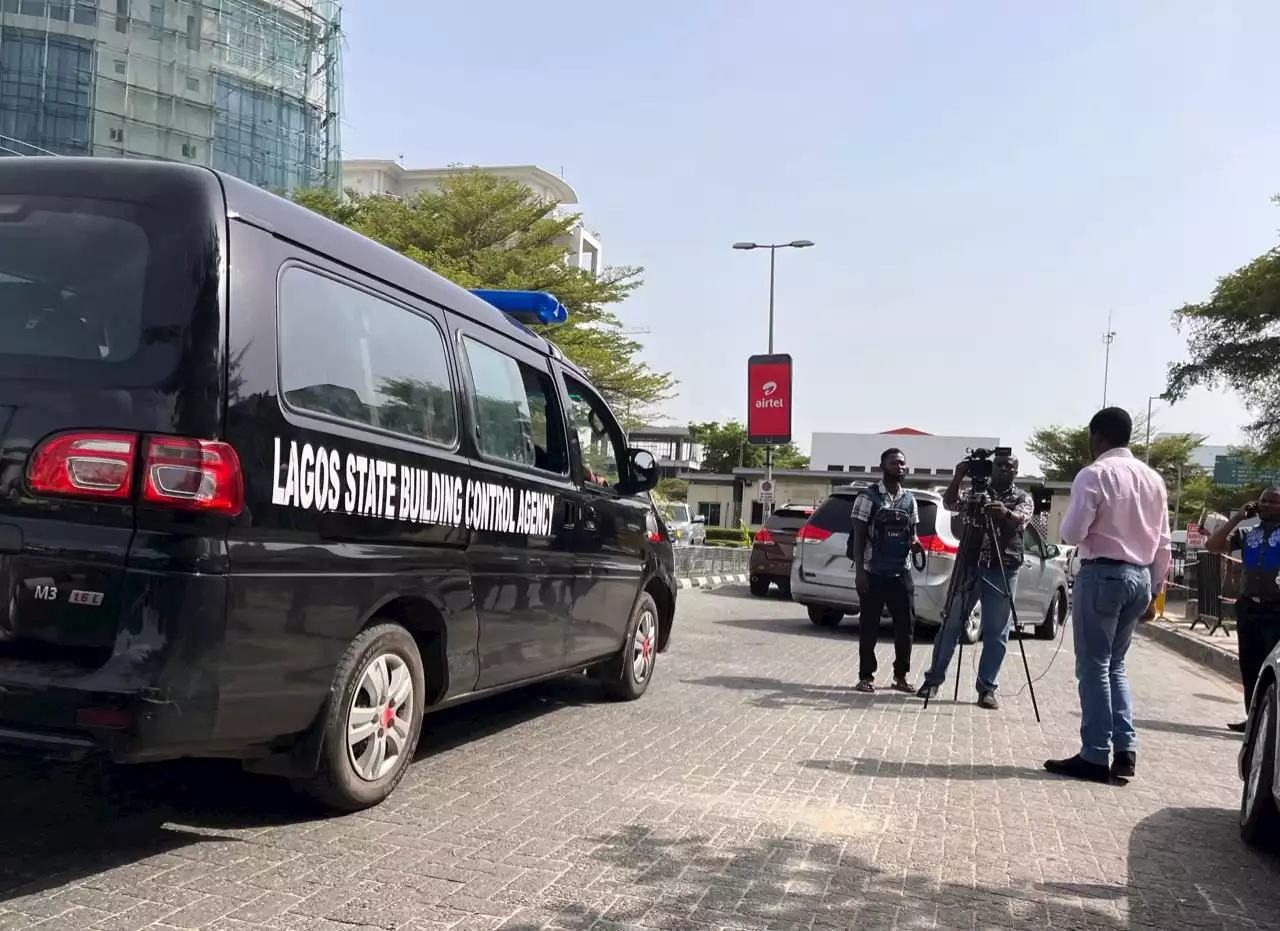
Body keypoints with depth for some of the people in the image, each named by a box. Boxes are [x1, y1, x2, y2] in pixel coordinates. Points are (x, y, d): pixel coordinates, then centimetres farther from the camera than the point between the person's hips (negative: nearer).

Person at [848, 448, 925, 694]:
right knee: (869, 625, 1)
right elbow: (858, 535, -6)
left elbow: (912, 533, 18)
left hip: (901, 572, 5)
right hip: (874, 572, -5)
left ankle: (900, 675, 17)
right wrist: (859, 570, -13)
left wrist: (915, 543, -7)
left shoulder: (909, 499, 11)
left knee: (906, 624, 5)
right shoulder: (868, 496, -5)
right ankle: (866, 676, 10)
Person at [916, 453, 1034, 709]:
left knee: (996, 634, -1)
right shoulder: (976, 493, 11)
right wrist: (958, 478, -22)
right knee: (950, 626, 5)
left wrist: (1006, 514, -39)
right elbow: (949, 503, -5)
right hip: (969, 567, 2)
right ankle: (933, 679, 14)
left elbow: (1021, 520, -15)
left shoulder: (1023, 498, 6)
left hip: (1002, 572, -1)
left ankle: (987, 688, 6)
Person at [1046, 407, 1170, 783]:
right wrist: (1154, 590, 17)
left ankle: (1095, 757, 3)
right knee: (1114, 665, 16)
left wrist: (1071, 517, 8)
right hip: (1139, 577, 7)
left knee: (1093, 666, 0)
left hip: (1102, 574, -7)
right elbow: (1163, 543, 11)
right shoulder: (1154, 478, 10)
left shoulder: (1094, 474, -11)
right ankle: (1125, 751, 11)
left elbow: (1072, 533, -14)